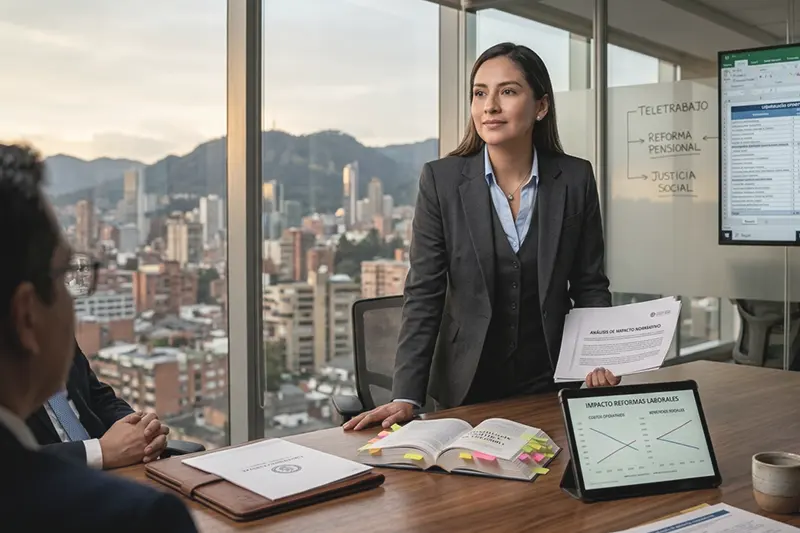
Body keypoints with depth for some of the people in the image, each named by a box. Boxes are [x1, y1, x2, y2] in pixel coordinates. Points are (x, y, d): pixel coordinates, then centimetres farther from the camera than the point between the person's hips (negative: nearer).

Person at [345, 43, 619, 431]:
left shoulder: (576, 179, -4)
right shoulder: (441, 179, -9)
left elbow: (589, 285, 3)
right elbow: (424, 294, -10)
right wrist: (405, 396, -18)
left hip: (550, 385, 1)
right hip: (466, 388, -1)